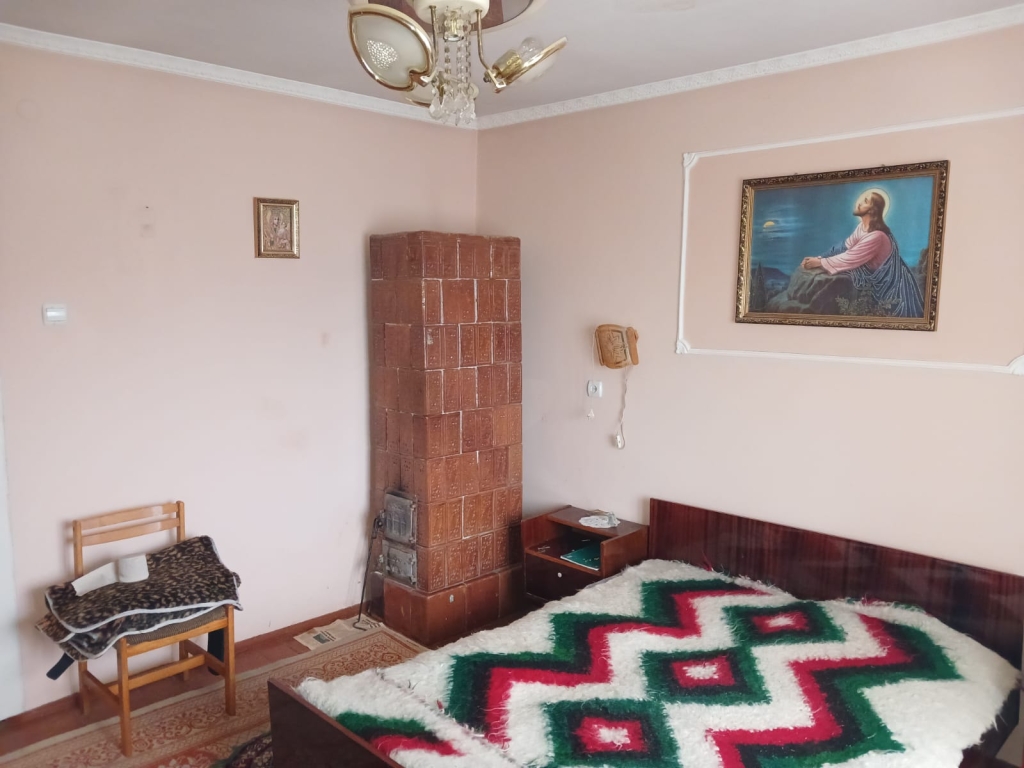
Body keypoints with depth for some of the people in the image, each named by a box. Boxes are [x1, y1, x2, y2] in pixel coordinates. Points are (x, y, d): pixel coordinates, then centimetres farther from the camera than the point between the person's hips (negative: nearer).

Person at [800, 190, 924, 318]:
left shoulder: (876, 236, -31)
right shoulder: (863, 227, -2)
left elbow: (848, 259, -26)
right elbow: (844, 247, 0)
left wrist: (819, 262, -17)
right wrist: (818, 258, -10)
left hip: (893, 285, -8)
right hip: (881, 281, 8)